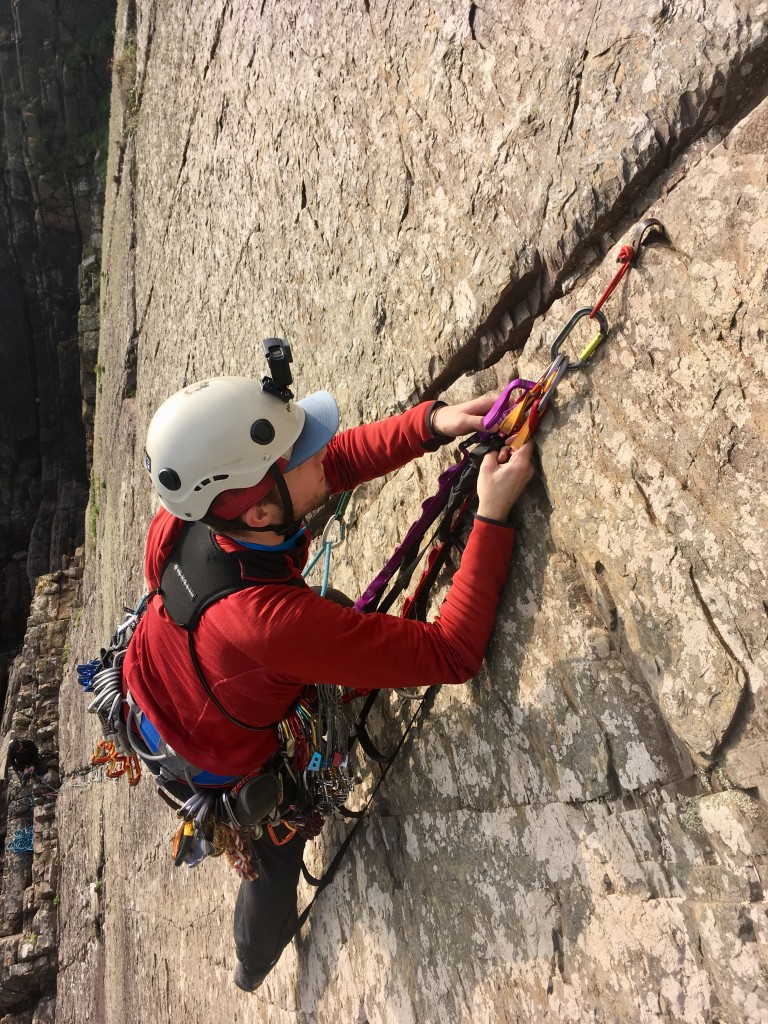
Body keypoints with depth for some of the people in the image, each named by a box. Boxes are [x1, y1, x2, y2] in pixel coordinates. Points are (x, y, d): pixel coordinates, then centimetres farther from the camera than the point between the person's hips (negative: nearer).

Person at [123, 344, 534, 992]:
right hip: (218, 770, -4)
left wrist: (435, 421, -30)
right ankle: (256, 972, 59)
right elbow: (453, 654, -42)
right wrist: (492, 517, -40)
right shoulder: (276, 623, -49)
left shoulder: (183, 519, -30)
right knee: (276, 853, 26)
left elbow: (337, 460, -18)